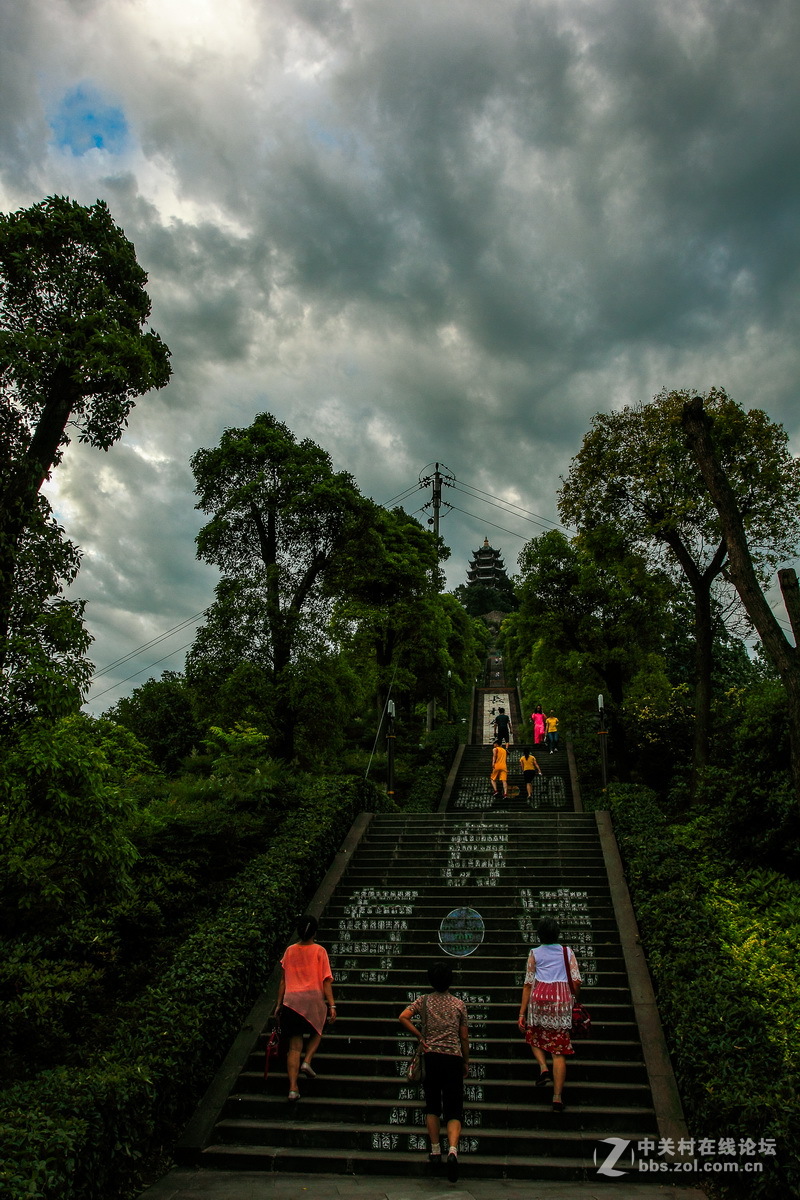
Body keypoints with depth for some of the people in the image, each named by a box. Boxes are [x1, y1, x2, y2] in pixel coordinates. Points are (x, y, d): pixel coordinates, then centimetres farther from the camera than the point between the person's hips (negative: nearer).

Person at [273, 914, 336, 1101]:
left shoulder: (290, 951, 10)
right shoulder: (319, 951, 1)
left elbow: (283, 980, 12)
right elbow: (326, 981, -3)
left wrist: (279, 1004, 18)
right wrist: (332, 1005, -3)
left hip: (291, 1000, 2)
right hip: (313, 998, -2)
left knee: (294, 1046, 8)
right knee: (316, 1033, 25)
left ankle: (293, 1087, -1)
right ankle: (307, 1062, 2)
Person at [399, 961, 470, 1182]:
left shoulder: (424, 1001, 4)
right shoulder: (459, 1004, 4)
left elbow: (403, 1017, -9)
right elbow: (464, 1037, 6)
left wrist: (421, 1037, 0)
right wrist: (466, 1063, 18)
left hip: (431, 1056, 0)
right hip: (453, 1057, 0)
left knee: (432, 1106, 15)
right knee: (453, 1110, 2)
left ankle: (435, 1151, 16)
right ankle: (452, 1149, -19)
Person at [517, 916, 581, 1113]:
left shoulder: (535, 953, 5)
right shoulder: (567, 952, 8)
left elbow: (528, 984, 1)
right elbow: (576, 982, 1)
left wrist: (522, 1013, 3)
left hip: (539, 997, -1)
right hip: (562, 1000, 1)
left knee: (533, 1036, 24)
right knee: (559, 1049, 5)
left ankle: (543, 1068, -1)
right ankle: (557, 1097, 1)